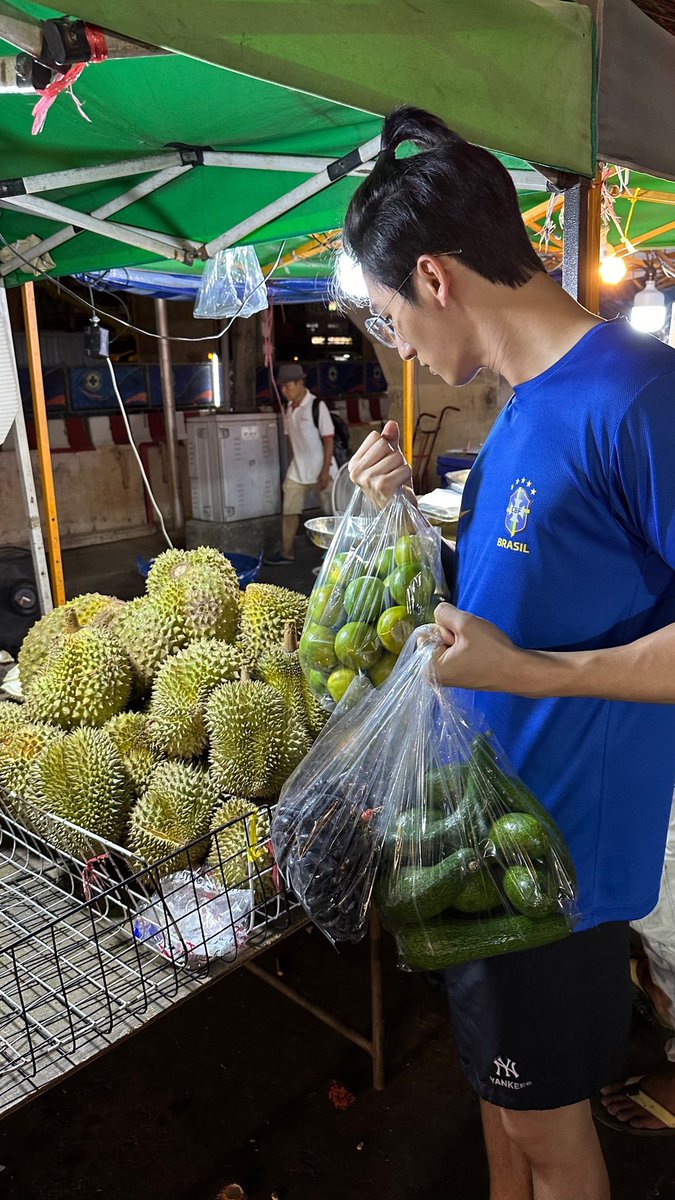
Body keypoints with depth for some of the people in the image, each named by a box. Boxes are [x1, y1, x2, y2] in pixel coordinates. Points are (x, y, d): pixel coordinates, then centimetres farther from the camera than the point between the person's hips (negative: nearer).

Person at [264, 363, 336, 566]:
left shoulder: (316, 406, -14)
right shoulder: (288, 409, 5)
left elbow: (328, 439, -15)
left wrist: (325, 471, -17)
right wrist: (297, 461, 12)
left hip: (320, 470, -6)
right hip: (297, 471, 6)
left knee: (333, 513, 5)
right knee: (289, 511, 5)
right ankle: (286, 554, 14)